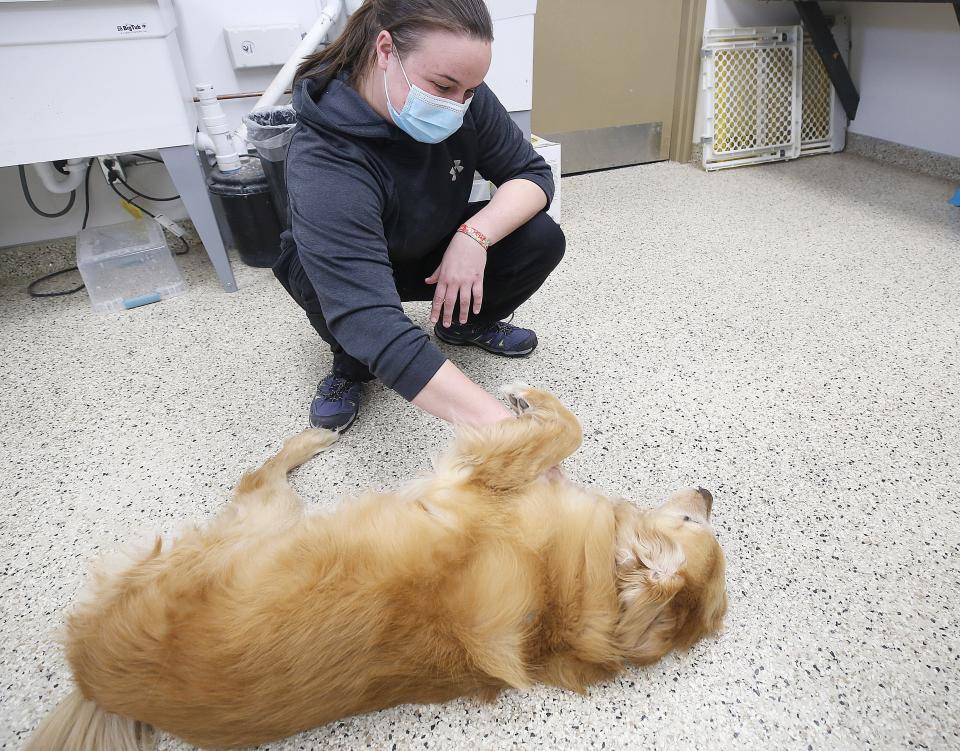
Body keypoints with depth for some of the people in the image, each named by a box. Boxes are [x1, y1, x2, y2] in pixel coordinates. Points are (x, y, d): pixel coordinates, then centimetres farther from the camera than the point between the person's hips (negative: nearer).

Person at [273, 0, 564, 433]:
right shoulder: (324, 165, -39)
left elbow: (532, 173, -14)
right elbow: (373, 325, -50)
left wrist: (475, 234, -35)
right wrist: (494, 420, -57)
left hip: (438, 254, 4)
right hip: (337, 267, -3)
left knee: (541, 239, -19)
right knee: (336, 288, -38)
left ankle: (467, 324, 9)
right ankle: (351, 367, -4)